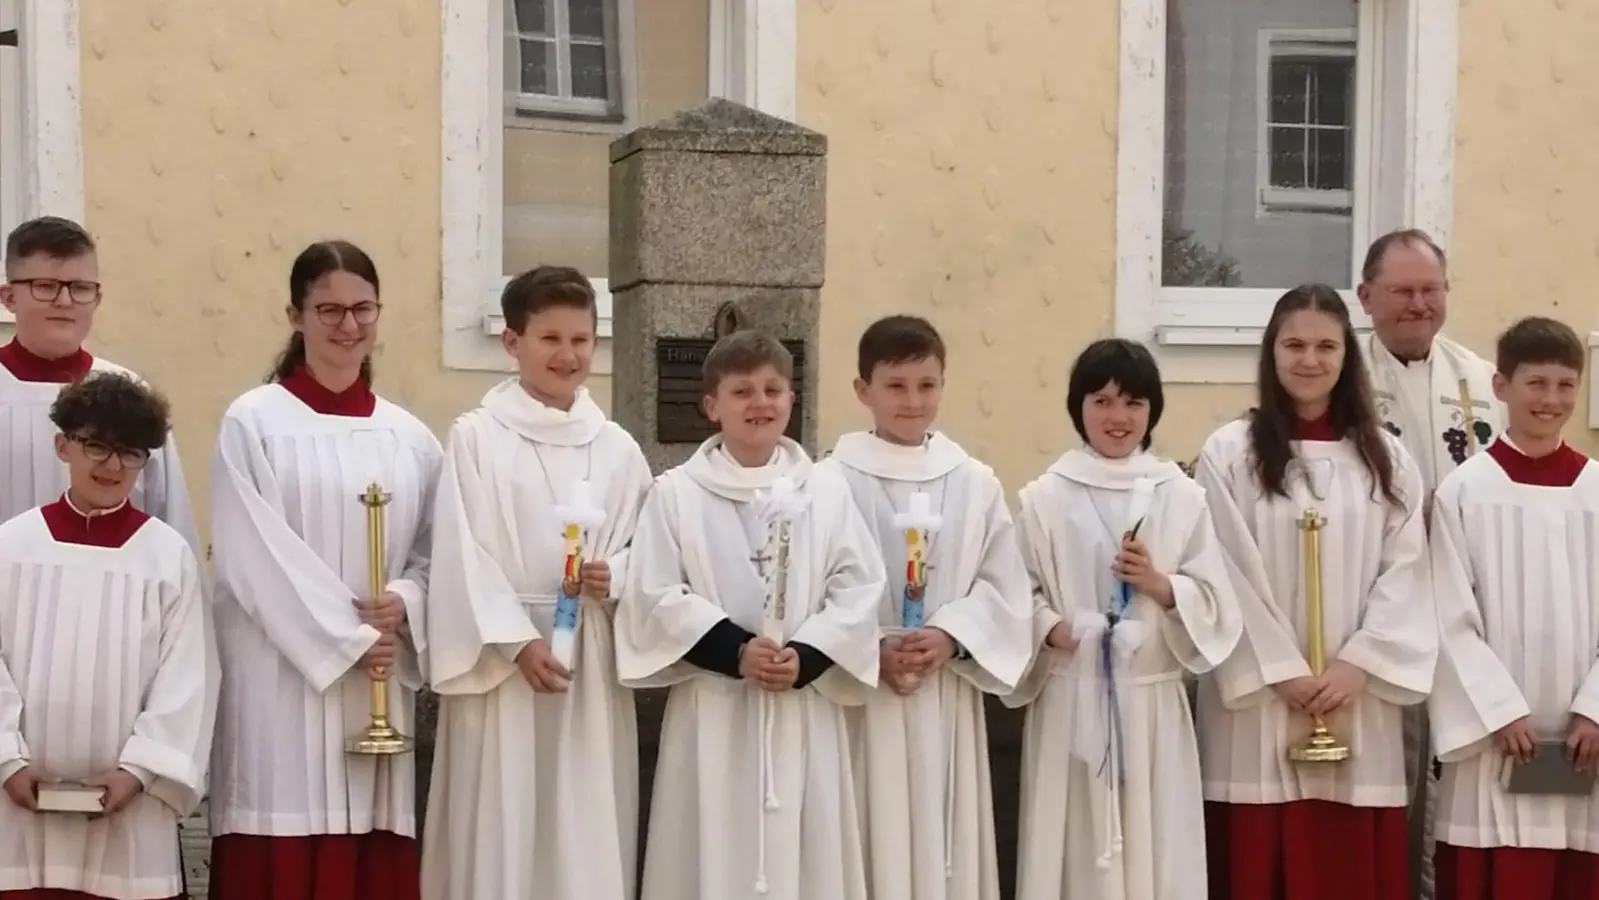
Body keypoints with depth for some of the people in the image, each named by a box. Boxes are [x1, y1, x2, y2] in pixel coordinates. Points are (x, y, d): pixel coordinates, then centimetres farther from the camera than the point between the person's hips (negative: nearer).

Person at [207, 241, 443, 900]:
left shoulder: (409, 438, 12)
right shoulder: (253, 423, -2)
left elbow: (434, 552, 13)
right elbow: (255, 557, -7)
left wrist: (404, 604, -8)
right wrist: (347, 638, -10)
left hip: (379, 684, 4)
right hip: (280, 678, -4)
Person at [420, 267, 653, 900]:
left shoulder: (616, 448, 8)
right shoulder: (477, 436, -2)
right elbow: (464, 555, -6)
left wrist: (614, 579, -11)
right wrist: (519, 641, -14)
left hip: (592, 657, 3)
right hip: (500, 655, -3)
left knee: (588, 823, 5)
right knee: (501, 826, -2)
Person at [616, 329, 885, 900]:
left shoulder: (827, 492, 6)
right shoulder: (676, 494, 0)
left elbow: (859, 590, 2)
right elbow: (655, 597, -6)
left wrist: (804, 657, -12)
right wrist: (734, 652, -15)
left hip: (806, 707, 2)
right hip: (713, 709, -2)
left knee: (805, 853, 5)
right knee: (713, 852, 0)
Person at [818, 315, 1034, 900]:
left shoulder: (976, 483, 6)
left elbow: (1006, 588, 4)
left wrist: (949, 636, -11)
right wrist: (873, 653, -17)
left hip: (949, 698, 3)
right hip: (861, 692, -3)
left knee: (947, 843, 7)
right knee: (875, 843, -2)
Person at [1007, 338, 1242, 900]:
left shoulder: (1181, 497, 5)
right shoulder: (1043, 498, 1)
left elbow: (1215, 605, 5)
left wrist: (1160, 585, -11)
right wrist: (1049, 627, -21)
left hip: (1153, 700, 1)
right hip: (1070, 701, -1)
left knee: (1156, 850, 3)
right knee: (1075, 848, 1)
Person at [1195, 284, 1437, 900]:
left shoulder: (1385, 458, 9)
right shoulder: (1229, 454, 0)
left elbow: (1405, 570, 4)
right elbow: (1226, 577, -4)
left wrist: (1357, 665, -8)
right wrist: (1282, 671, -10)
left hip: (1358, 700, 2)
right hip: (1259, 697, -2)